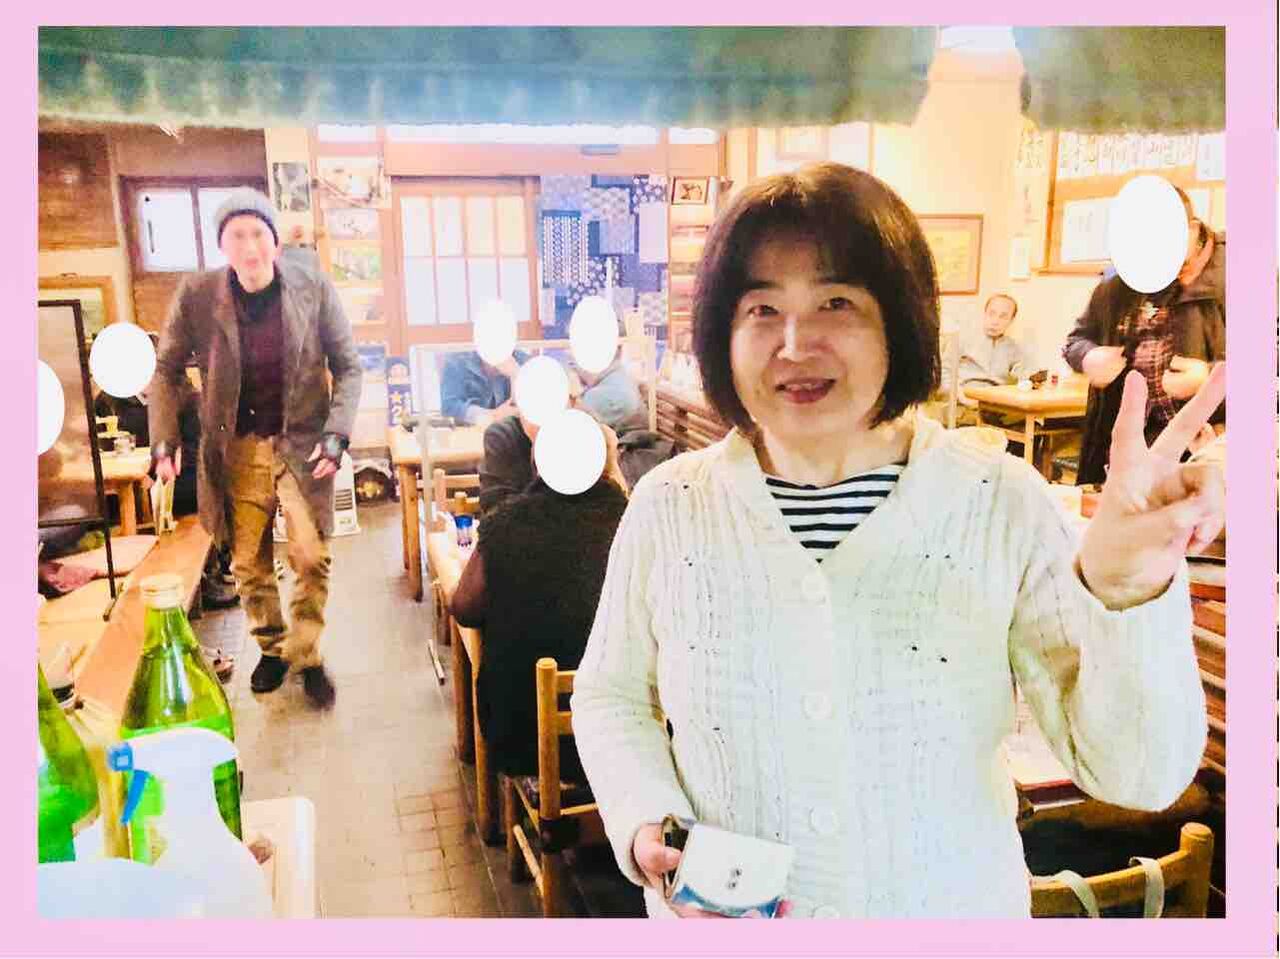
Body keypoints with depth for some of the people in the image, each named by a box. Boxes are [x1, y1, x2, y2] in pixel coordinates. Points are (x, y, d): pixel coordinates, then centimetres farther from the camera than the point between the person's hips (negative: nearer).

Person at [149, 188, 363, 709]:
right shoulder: (196, 295, -8)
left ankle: (307, 656, 17)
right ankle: (272, 647, 35)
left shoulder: (314, 289, -11)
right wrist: (164, 442, -5)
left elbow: (348, 368, -4)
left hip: (302, 444, -1)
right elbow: (166, 371, 3)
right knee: (248, 563, 11)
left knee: (311, 557, -5)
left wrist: (336, 436, -15)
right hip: (236, 448, 2)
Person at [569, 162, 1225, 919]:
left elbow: (1138, 774, -17)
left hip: (952, 913, 0)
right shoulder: (669, 506, -12)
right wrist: (645, 821, -16)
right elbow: (612, 696, 1)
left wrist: (1128, 597, -34)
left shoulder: (1003, 503, -16)